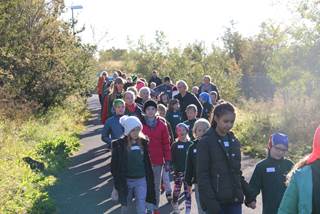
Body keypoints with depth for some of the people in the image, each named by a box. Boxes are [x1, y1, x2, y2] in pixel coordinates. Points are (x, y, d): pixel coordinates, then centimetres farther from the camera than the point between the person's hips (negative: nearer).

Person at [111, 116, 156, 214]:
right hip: (126, 181, -1)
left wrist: (150, 179, 9)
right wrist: (117, 183, -8)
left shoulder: (143, 142, 0)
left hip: (141, 180, 1)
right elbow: (115, 166, -6)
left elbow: (147, 162, 8)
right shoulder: (119, 145, -9)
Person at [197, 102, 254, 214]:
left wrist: (249, 194, 11)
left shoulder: (234, 141, 11)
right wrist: (210, 203, -17)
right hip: (216, 201, -5)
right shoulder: (206, 142, -7)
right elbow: (202, 176, -10)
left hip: (235, 200, 5)